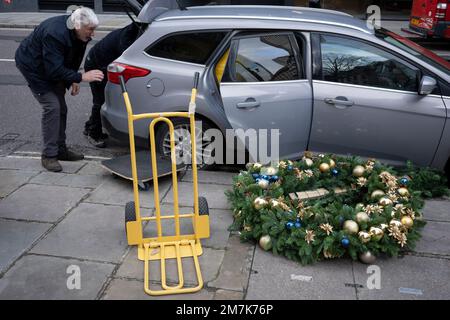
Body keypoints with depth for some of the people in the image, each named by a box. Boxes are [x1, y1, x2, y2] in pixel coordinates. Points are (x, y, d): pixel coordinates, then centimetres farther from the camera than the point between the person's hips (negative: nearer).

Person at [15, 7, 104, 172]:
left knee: (61, 107, 8)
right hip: (33, 65, -8)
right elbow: (54, 69, -36)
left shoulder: (80, 35, -11)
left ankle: (60, 149, 20)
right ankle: (48, 155, -8)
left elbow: (74, 58, 5)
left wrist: (73, 80, -5)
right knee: (51, 107, -16)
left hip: (51, 67, 8)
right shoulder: (55, 33, -36)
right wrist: (81, 77, -38)